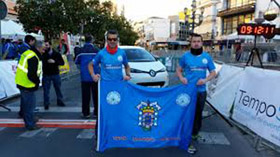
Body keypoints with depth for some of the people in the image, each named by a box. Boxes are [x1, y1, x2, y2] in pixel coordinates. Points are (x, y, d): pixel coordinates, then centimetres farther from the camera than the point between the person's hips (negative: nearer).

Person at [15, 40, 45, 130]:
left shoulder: (28, 53, 8)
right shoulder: (34, 58, -23)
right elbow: (31, 75, -27)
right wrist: (37, 81, -8)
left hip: (21, 82, 10)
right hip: (27, 85, -10)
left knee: (25, 103, 23)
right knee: (30, 104, 2)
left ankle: (28, 120, 40)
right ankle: (30, 125, 13)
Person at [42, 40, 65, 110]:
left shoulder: (57, 54, 1)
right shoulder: (43, 54, -2)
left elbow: (62, 62, -3)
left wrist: (54, 61, -18)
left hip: (55, 74, 1)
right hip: (46, 75, -1)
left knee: (58, 88, 12)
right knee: (46, 90, 4)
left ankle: (60, 101, 28)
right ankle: (46, 104, 16)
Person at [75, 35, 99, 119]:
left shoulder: (81, 50, -3)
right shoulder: (96, 50, -6)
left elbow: (76, 61, 8)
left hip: (85, 76, 0)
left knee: (85, 96, 6)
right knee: (96, 95, 9)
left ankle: (85, 113, 10)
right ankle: (96, 112, 14)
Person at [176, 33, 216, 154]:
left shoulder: (207, 57, 2)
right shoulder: (185, 56, -2)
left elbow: (213, 72, 6)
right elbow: (179, 69, 6)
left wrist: (205, 80, -14)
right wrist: (181, 78, -15)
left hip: (201, 90, 2)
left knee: (198, 113, 15)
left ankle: (195, 134, 35)